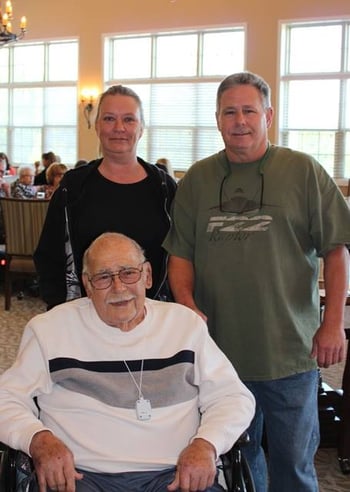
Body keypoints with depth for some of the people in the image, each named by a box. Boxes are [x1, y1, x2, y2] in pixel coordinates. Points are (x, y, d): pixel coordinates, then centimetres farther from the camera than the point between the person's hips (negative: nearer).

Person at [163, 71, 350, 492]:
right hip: (218, 348, 3)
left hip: (291, 350, -2)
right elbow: (180, 255, 8)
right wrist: (187, 304, -9)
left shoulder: (303, 171, -1)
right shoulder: (197, 179, 7)